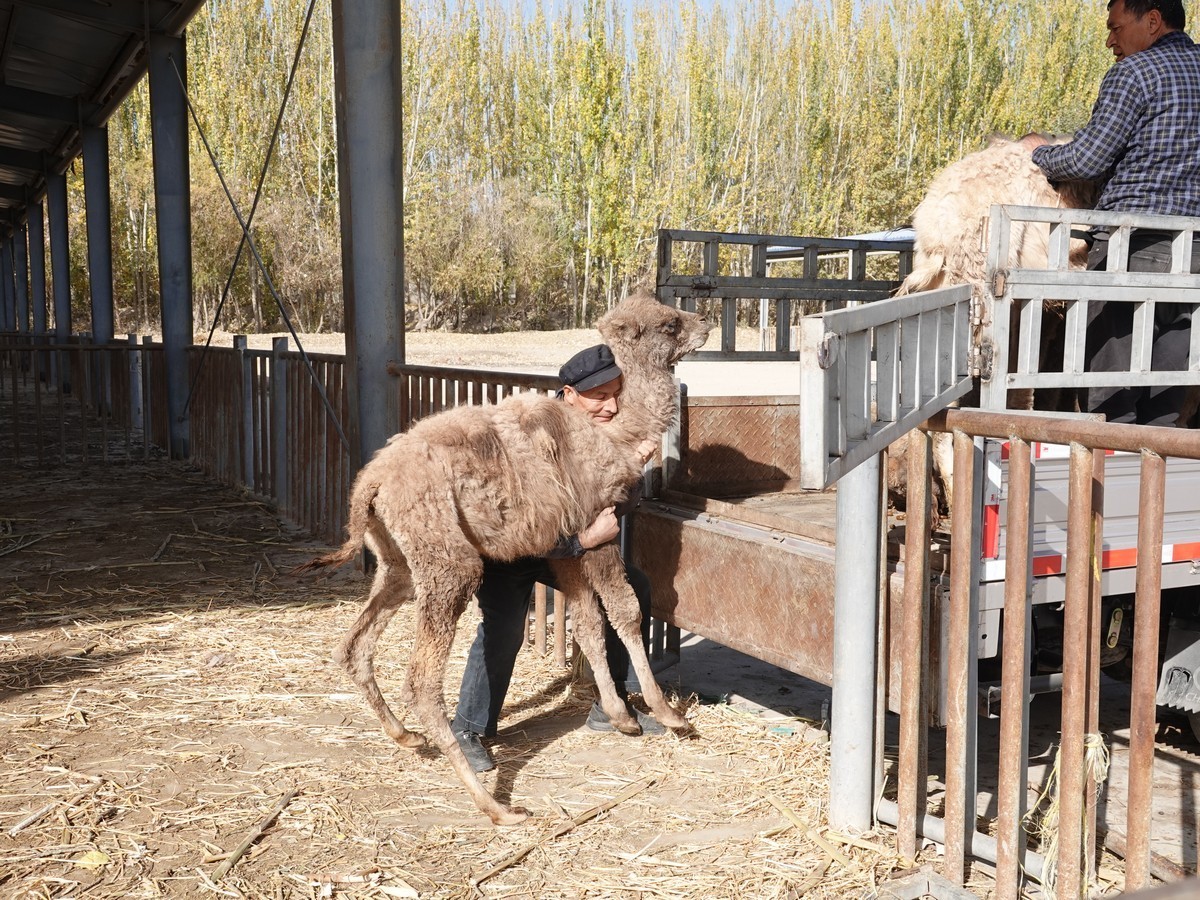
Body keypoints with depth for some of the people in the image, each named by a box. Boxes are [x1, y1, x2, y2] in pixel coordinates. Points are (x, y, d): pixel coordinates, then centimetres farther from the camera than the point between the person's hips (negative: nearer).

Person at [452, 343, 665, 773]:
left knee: (632, 586, 1)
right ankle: (468, 730, -10)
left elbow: (623, 505, -10)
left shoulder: (608, 428, -12)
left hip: (568, 544, 7)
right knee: (503, 624, -28)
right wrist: (582, 540, -41)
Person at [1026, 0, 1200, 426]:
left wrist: (1038, 152, 10)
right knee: (1165, 404, 8)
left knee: (1111, 397, -2)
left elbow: (1087, 160, -9)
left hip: (1135, 245, -7)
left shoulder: (1135, 72, -5)